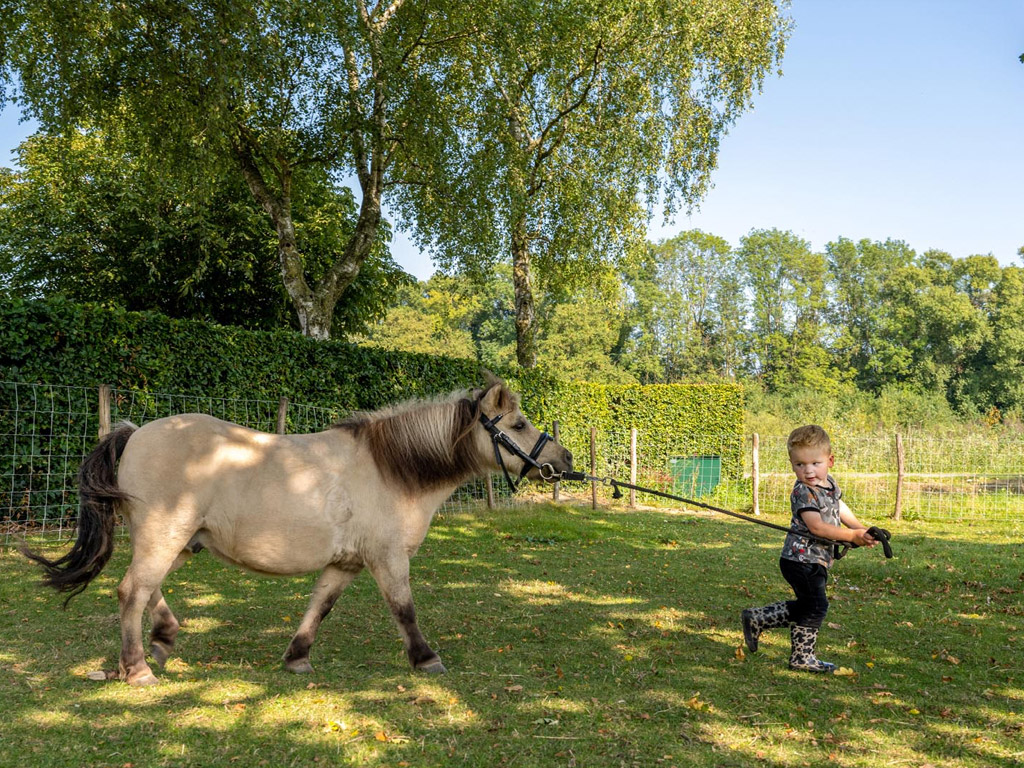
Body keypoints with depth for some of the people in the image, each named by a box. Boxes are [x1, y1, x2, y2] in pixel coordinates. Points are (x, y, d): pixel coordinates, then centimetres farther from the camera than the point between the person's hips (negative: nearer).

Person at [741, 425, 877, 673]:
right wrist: (852, 536, -23)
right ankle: (802, 657, 5)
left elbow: (841, 509, 25)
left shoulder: (830, 483, 10)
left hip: (817, 561, 9)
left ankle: (756, 619, 25)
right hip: (801, 558, -9)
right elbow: (816, 526, -26)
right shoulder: (803, 492, -18)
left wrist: (863, 530, 12)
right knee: (815, 606, -7)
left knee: (806, 606, 16)